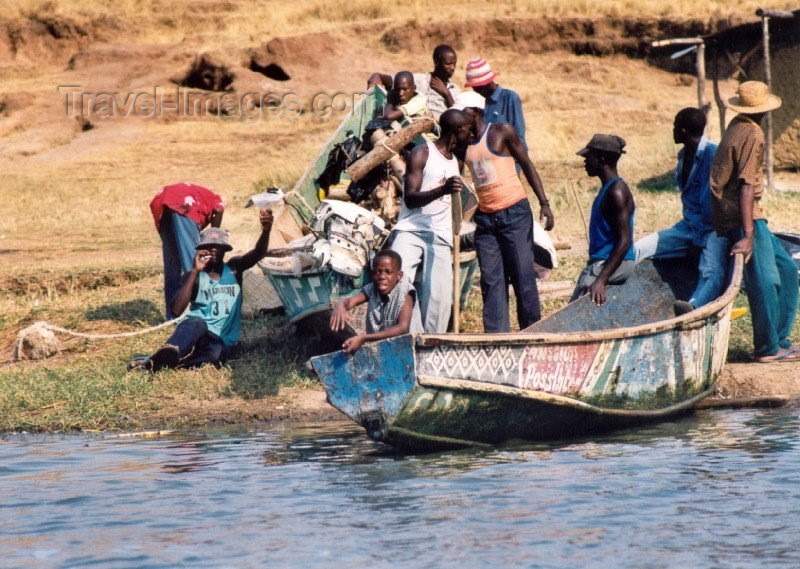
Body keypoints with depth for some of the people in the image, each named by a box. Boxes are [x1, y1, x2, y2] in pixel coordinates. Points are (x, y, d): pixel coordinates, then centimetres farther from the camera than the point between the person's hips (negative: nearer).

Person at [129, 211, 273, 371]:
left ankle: (157, 361, -45)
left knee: (215, 353, -38)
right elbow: (177, 309, -11)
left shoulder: (234, 270, 13)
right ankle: (168, 353, -65)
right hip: (195, 334, -1)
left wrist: (266, 231, -30)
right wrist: (195, 271, -13)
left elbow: (258, 254, -7)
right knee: (197, 322, -38)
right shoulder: (195, 277, 6)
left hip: (220, 341, 1)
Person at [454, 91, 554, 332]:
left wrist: (544, 203, -6)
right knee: (491, 281, -1)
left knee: (523, 276, -4)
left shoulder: (502, 131, -2)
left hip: (514, 213, -5)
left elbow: (527, 165, -1)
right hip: (485, 218, 5)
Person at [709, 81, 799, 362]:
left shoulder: (737, 126, 12)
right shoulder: (752, 134, -16)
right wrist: (748, 235, -27)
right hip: (743, 216, -10)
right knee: (764, 281, -6)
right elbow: (746, 185, -23)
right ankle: (768, 348, 0)